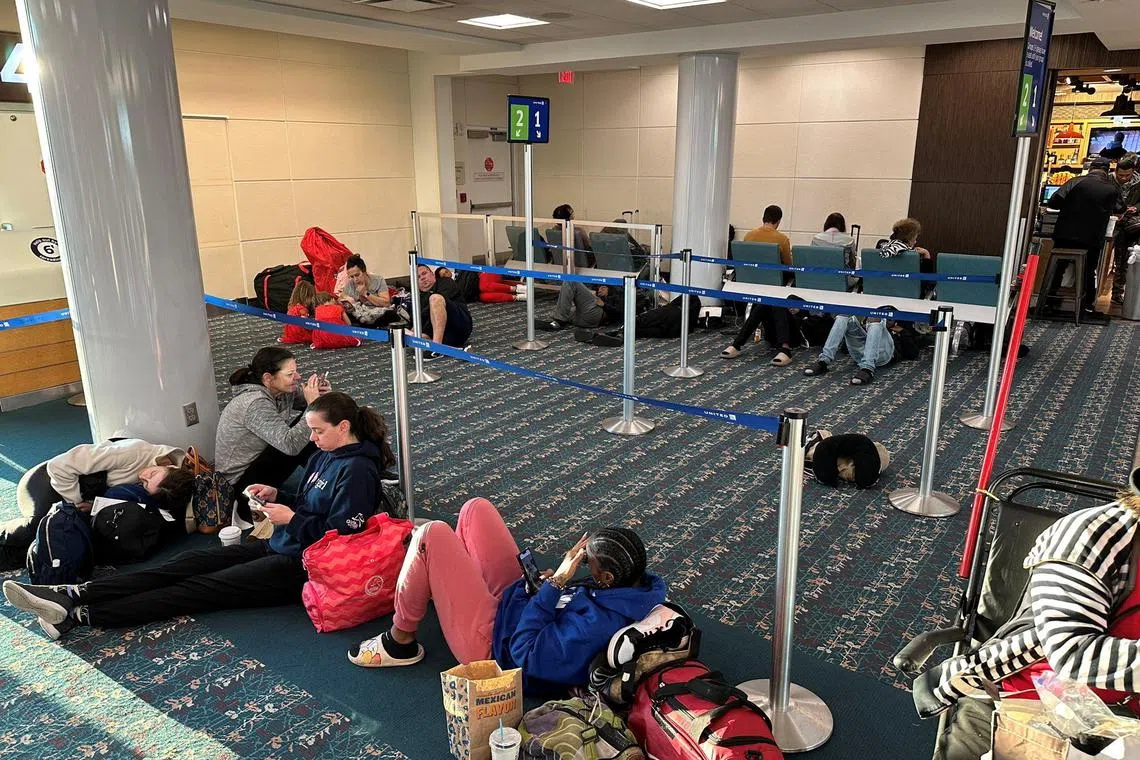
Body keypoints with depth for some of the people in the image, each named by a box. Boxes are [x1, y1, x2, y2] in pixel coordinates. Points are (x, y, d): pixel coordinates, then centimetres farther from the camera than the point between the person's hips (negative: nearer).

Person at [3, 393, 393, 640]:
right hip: (281, 546, 9)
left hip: (303, 564, -9)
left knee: (202, 587, -13)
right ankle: (72, 595, -10)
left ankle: (80, 616, -14)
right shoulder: (324, 455, 12)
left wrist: (290, 519, -19)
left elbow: (342, 534, -21)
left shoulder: (357, 470, -17)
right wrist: (277, 496, 4)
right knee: (189, 563, -4)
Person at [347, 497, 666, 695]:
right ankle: (447, 581, 38)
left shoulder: (597, 625, -37)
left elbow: (526, 653, -30)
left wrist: (555, 581, -29)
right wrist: (555, 584, -10)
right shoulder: (636, 588, -10)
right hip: (513, 600, 9)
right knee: (476, 509, 9)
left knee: (432, 535, -14)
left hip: (493, 642, -9)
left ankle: (400, 642, 9)